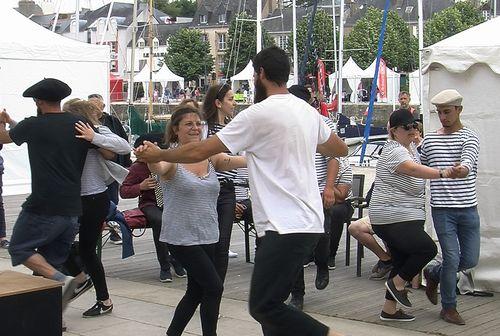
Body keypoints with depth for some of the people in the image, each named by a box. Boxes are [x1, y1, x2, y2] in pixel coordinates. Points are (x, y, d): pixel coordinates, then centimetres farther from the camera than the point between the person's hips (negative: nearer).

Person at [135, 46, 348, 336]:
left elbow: (200, 151, -8)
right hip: (308, 222, 9)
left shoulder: (259, 114, -12)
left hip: (285, 227, -9)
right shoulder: (308, 111, 12)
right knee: (270, 303, 13)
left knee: (263, 306, -10)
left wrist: (157, 155, 7)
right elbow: (341, 149, 28)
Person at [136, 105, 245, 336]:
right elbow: (159, 168, -33)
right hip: (181, 237, -6)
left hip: (208, 236, 6)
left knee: (196, 291, 13)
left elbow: (240, 161, -11)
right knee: (214, 287, -9)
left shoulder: (210, 157, 4)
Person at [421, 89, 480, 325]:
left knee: (470, 260, 6)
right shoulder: (430, 140, 8)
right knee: (452, 258, -4)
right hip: (442, 209, 0)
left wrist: (463, 168, -44)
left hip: (468, 208, 0)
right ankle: (449, 308, 13)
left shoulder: (469, 136, -1)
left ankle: (433, 274, 32)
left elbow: (469, 157, -24)